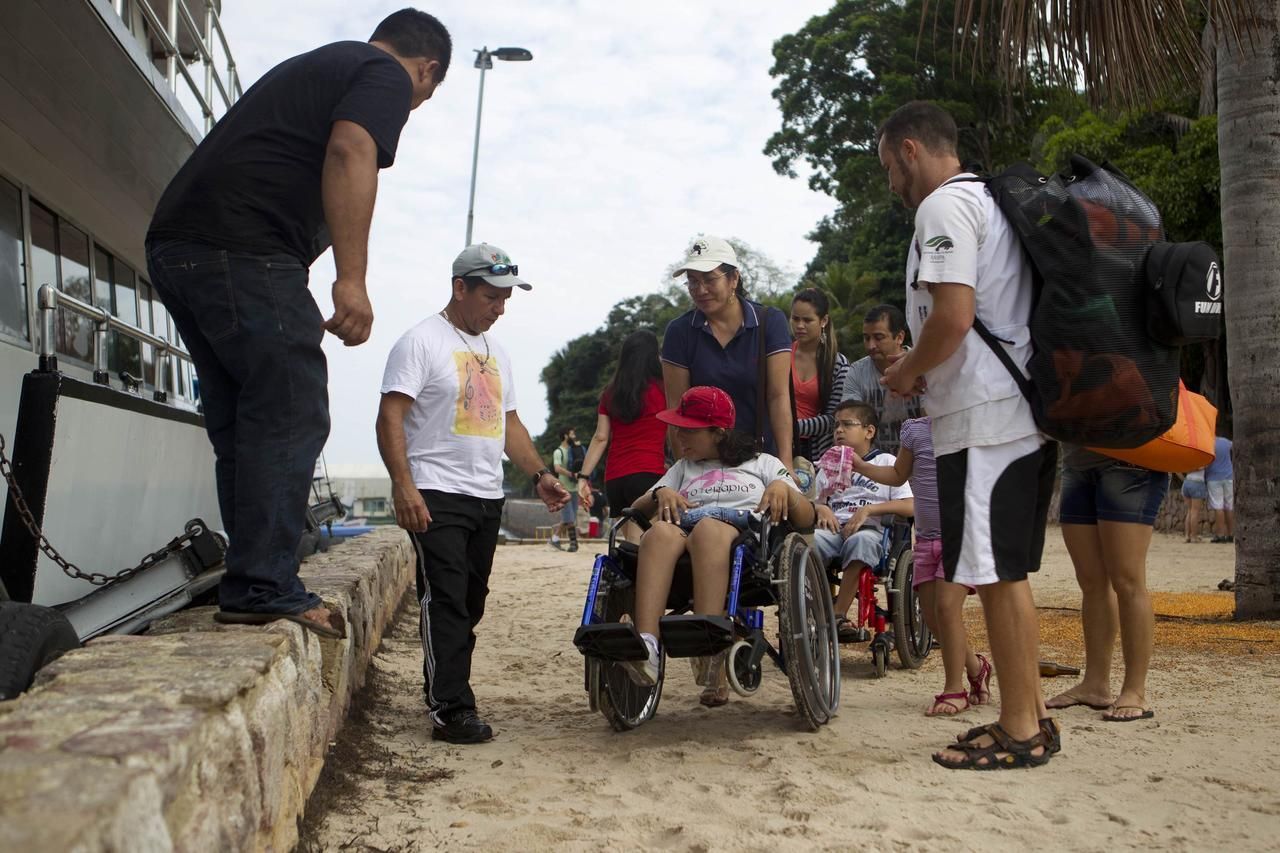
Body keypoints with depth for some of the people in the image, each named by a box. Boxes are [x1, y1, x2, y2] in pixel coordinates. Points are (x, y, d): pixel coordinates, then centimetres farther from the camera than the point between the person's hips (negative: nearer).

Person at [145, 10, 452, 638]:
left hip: (173, 244, 9)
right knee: (290, 418, -7)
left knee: (242, 425, 11)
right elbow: (349, 152, -15)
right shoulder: (388, 77, 5)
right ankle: (264, 588, -8)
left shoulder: (310, 67, 32)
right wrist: (352, 279, -22)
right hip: (245, 249, -9)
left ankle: (253, 587, 14)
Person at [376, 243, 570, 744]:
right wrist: (403, 486, -22)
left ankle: (444, 693, 21)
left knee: (470, 605, 10)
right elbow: (390, 417, -12)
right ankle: (451, 710, -8)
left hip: (487, 498, 8)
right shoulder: (422, 341, -5)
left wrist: (540, 474, 12)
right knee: (445, 603, -11)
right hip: (436, 497, -8)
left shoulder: (495, 352, 20)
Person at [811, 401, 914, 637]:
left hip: (870, 529, -3)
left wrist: (868, 510, -11)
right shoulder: (829, 463, 26)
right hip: (834, 527, 3)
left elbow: (910, 506, -1)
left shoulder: (886, 462, 12)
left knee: (860, 540, -40)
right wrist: (820, 508, 0)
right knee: (809, 539, -33)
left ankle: (839, 615, -35)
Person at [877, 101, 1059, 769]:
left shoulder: (944, 206, -9)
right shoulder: (990, 200, 22)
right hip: (1026, 413, 10)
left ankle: (1019, 731, 4)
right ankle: (1030, 718, 22)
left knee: (996, 574, -4)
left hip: (984, 419, -10)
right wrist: (921, 370, 18)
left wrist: (906, 371, -4)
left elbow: (953, 318, -21)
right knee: (1007, 573, 14)